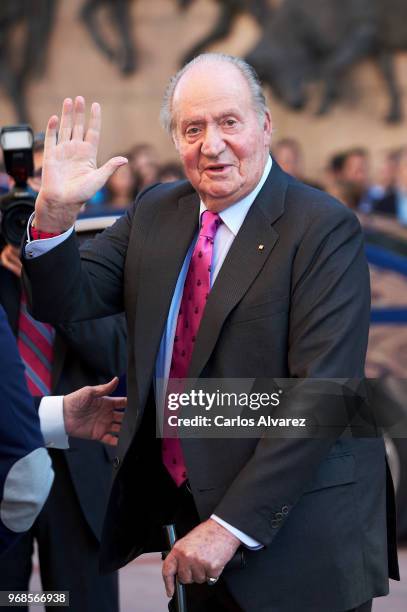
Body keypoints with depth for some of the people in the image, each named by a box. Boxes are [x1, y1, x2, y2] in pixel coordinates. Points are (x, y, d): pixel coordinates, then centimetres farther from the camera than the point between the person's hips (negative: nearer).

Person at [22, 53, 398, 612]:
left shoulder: (323, 229, -14)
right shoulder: (155, 213, 6)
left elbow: (322, 391, -20)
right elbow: (66, 302, 3)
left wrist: (231, 525, -23)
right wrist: (55, 211, -16)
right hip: (190, 504, 5)